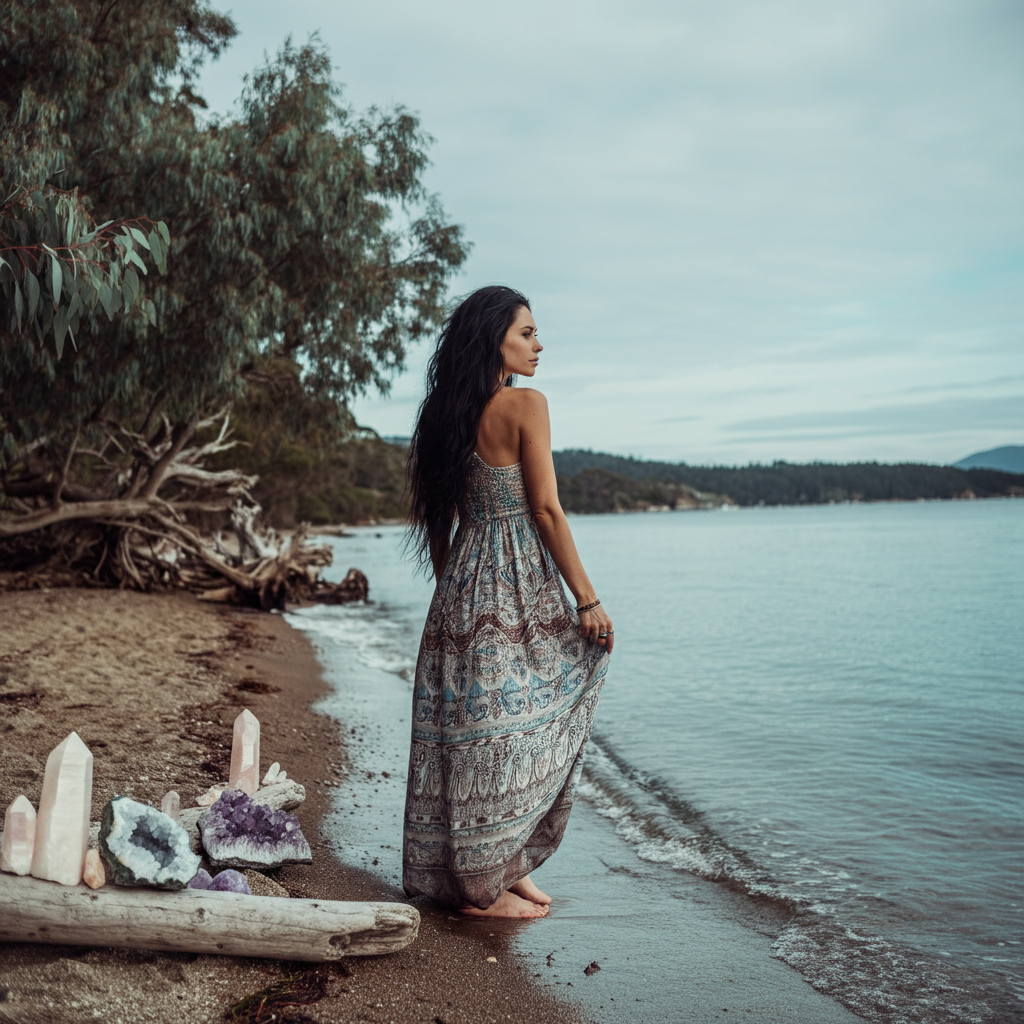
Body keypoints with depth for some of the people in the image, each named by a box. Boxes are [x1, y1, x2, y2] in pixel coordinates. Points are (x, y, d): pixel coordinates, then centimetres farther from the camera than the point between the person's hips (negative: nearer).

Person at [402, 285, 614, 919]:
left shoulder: (451, 413, 11)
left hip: (465, 583, 8)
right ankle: (487, 885, 12)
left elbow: (440, 510, 14)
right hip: (516, 586, -8)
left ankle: (476, 869, 25)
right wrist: (588, 599, -9)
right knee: (506, 730, 1)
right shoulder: (526, 403, -10)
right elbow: (546, 509, -14)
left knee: (467, 728, 13)